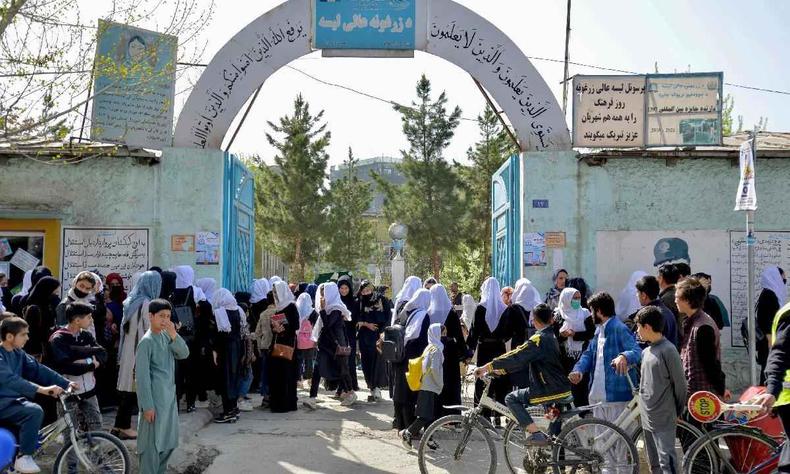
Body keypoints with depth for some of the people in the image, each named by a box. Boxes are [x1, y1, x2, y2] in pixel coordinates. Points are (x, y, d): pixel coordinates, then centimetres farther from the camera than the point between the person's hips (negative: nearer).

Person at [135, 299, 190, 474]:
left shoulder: (166, 336, 6)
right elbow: (142, 376, -16)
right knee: (152, 443, -1)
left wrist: (174, 336, -16)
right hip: (155, 400, -8)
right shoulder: (146, 341, -15)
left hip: (170, 397, 8)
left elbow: (184, 354, -1)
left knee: (169, 441, 16)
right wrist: (147, 406, -17)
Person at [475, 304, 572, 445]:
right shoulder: (551, 336, 14)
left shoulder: (539, 339, -15)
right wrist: (498, 369, 14)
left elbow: (516, 357, -22)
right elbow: (521, 358, 16)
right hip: (563, 390, 9)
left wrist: (487, 367, -20)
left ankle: (535, 433, -6)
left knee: (511, 398, -1)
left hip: (549, 390, -9)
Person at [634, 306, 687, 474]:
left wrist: (678, 412, -1)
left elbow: (680, 384, -9)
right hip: (647, 418, 8)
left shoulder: (668, 350, -14)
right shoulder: (646, 351, 11)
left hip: (664, 420, -8)